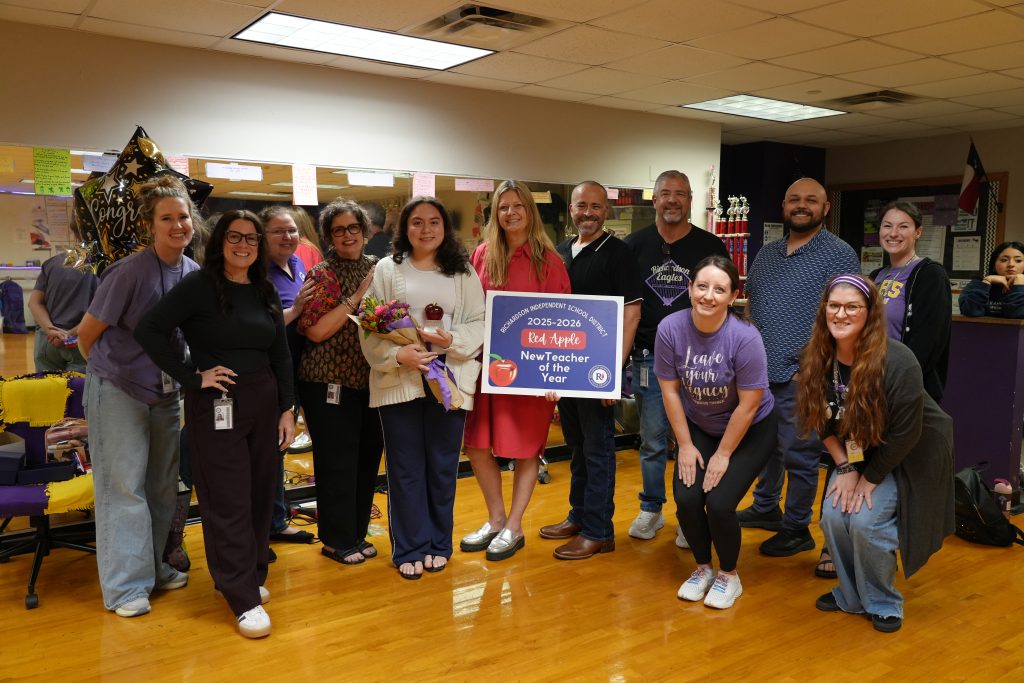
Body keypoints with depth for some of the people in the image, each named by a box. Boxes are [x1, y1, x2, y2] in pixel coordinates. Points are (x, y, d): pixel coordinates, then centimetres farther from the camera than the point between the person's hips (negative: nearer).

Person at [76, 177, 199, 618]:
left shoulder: (194, 273, -2)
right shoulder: (130, 272, -20)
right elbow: (87, 332, -10)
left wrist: (178, 373, 10)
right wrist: (107, 371, 4)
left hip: (166, 393, 6)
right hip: (119, 393, -6)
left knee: (162, 486, 14)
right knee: (124, 486, -1)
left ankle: (153, 568, 30)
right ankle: (125, 586, 11)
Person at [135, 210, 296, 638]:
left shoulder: (266, 293, 9)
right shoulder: (199, 285, -8)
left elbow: (281, 356, 11)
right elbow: (149, 331, -16)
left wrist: (287, 409, 6)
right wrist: (192, 378, -17)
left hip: (264, 402, 6)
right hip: (216, 406, -6)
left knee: (260, 495, 13)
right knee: (228, 502, 0)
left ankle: (252, 576, 31)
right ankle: (244, 600, 8)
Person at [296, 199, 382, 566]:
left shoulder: (378, 269, 8)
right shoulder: (321, 275, -7)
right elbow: (315, 331, -16)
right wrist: (357, 296, -19)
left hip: (371, 380, 6)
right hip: (329, 383, -5)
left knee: (368, 456, 12)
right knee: (337, 461, 2)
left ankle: (356, 533, 27)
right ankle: (337, 540, 18)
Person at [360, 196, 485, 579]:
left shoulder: (463, 272, 7)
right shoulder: (387, 269, 4)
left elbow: (479, 323, 3)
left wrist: (451, 340, -16)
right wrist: (398, 354, -17)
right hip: (399, 382, -1)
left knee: (443, 466, 10)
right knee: (405, 468, 6)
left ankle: (439, 544, 26)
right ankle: (409, 548, 19)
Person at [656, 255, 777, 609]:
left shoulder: (745, 337, -27)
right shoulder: (670, 328, -19)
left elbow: (748, 405, -19)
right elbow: (670, 390, -9)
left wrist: (723, 455, -12)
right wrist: (685, 445, -6)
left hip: (749, 431, -3)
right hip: (698, 427, 3)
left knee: (719, 503, -15)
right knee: (686, 499, -12)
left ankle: (729, 575, 15)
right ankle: (702, 568, 18)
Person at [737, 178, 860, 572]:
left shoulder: (839, 254, -7)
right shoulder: (766, 254, 13)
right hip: (760, 371, 7)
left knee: (799, 454, 3)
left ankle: (796, 530, 17)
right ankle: (766, 509, 36)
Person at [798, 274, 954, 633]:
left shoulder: (898, 362, -29)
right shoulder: (817, 359, -11)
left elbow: (905, 433, -23)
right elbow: (825, 422, -1)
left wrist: (869, 479, -17)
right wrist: (845, 468, -9)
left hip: (907, 456, -5)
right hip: (856, 452, 5)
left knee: (866, 520, -19)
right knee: (834, 516, -10)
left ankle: (884, 604, 7)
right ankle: (850, 596, 14)